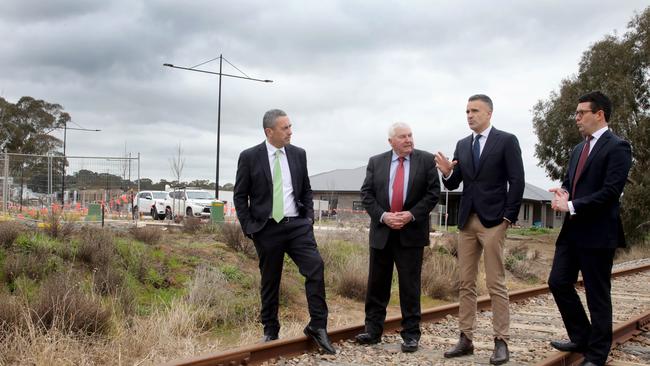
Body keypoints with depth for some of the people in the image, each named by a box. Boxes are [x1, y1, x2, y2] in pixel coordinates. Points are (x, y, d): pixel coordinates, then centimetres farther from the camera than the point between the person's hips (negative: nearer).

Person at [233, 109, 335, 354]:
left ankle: (318, 327, -5)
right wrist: (249, 228, -5)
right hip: (267, 229, -2)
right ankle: (270, 331, 24)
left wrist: (309, 218, 4)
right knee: (269, 282, 8)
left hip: (297, 225, 2)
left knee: (315, 268, -14)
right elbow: (240, 196, 1)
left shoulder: (298, 154, 6)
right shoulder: (249, 157, -3)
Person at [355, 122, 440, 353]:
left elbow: (433, 192, -3)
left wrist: (411, 215, -15)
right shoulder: (376, 162, 6)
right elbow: (366, 193, 2)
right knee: (377, 284, 8)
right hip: (381, 232, 2)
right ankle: (373, 330, 17)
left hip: (411, 232, -2)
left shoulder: (426, 160, 1)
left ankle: (411, 334, 9)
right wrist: (383, 216, -13)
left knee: (410, 286, 2)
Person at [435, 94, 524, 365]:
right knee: (466, 283, 7)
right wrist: (447, 172, -10)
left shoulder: (506, 140, -2)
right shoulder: (462, 145, 13)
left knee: (496, 284, -5)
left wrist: (509, 217, -10)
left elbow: (517, 181, -6)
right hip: (466, 221, 6)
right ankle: (465, 339, 12)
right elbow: (454, 184, 12)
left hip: (493, 221, -6)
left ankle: (501, 342, 1)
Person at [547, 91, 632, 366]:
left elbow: (610, 192, -19)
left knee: (597, 294, 2)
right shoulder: (578, 149, 16)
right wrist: (562, 194, -2)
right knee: (559, 283, 9)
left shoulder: (617, 147, -10)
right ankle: (582, 338, 26)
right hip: (572, 230, 8)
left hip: (597, 233, -8)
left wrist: (572, 206, -17)